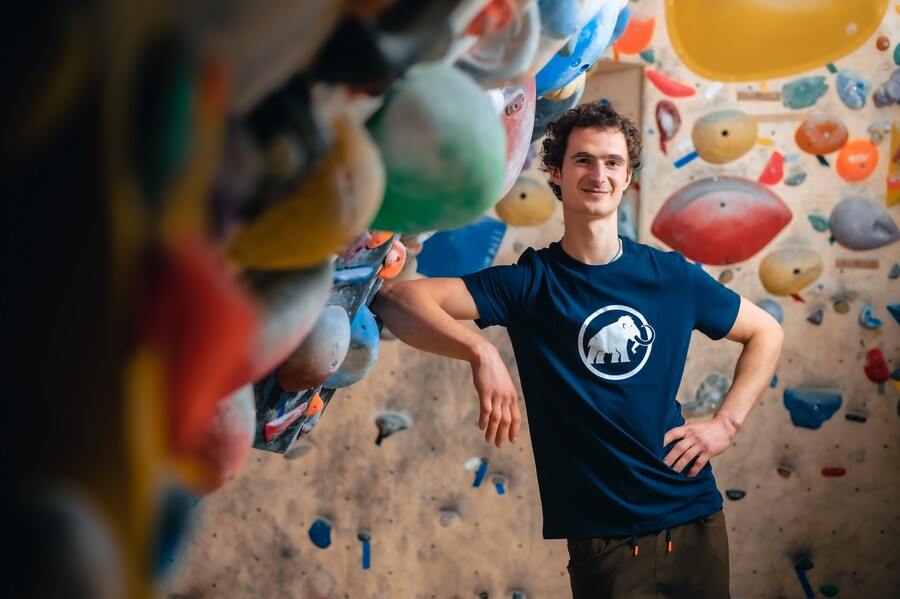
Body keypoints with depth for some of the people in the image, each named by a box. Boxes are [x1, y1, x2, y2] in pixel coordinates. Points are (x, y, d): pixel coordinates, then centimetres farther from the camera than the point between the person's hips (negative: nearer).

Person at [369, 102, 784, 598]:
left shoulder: (672, 276, 2)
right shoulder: (529, 283, -6)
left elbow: (765, 332, 17)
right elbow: (397, 300, -18)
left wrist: (726, 423, 4)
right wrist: (481, 351, -34)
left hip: (697, 524, 3)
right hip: (605, 540, -3)